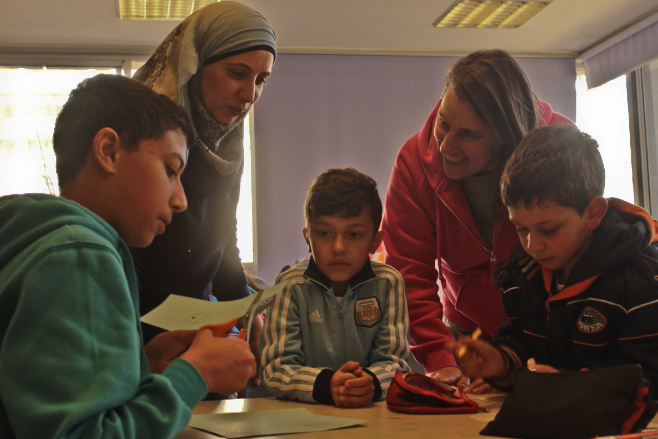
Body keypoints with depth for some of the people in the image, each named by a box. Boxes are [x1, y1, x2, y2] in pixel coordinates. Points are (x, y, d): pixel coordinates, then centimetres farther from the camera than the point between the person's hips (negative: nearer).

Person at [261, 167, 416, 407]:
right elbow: (275, 368, -11)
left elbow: (395, 360, -3)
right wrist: (326, 385, -30)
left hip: (374, 411, 1)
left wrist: (372, 382, -26)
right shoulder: (290, 286, -4)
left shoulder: (388, 283, 0)